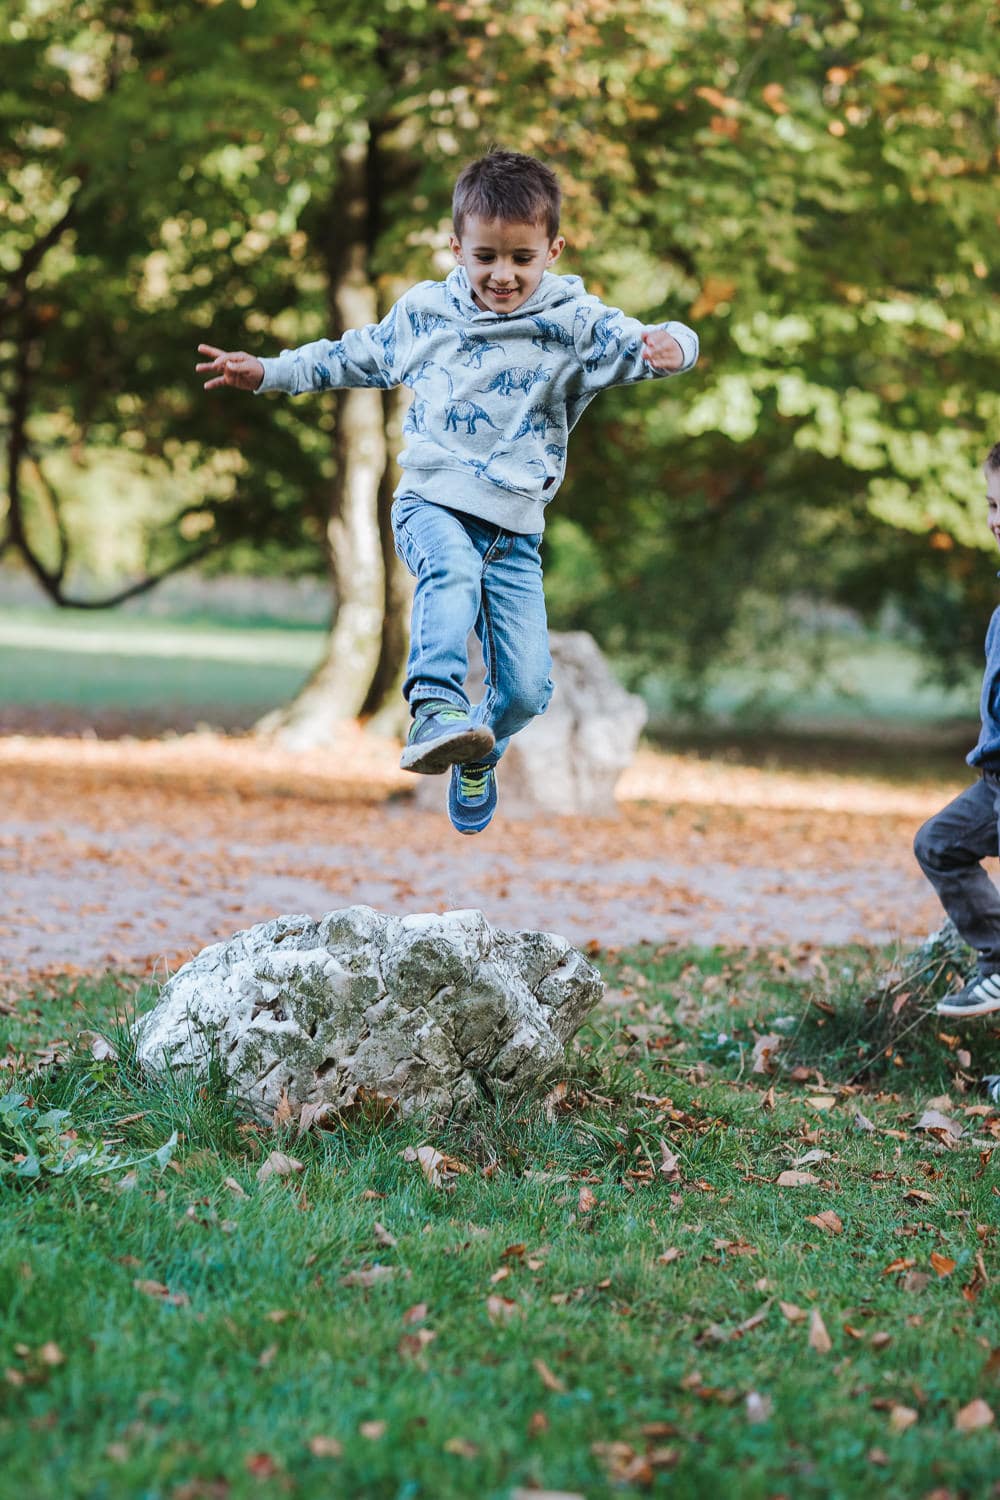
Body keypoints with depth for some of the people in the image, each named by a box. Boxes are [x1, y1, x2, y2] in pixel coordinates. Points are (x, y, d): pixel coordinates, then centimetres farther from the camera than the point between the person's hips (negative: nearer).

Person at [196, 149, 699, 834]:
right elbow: (354, 355, 22)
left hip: (517, 524, 1)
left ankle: (476, 754, 31)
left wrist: (669, 346, -36)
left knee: (528, 688, -2)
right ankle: (437, 714, -47)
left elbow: (641, 343, -11)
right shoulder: (424, 311, 7)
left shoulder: (574, 323, -2)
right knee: (454, 572, -38)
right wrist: (265, 371, 20)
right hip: (433, 501, 0)